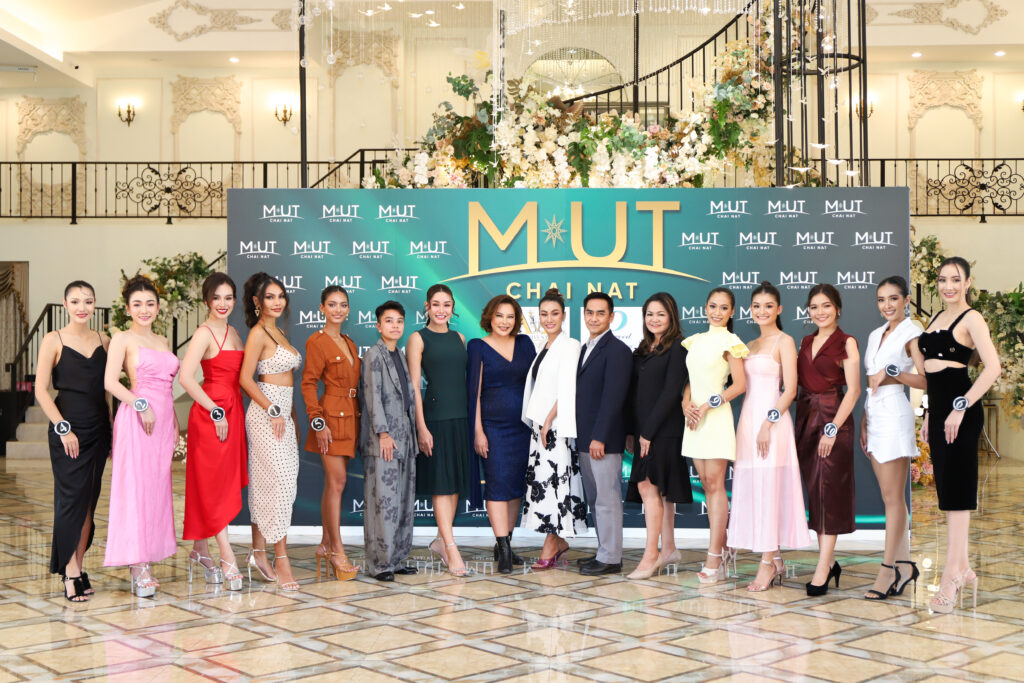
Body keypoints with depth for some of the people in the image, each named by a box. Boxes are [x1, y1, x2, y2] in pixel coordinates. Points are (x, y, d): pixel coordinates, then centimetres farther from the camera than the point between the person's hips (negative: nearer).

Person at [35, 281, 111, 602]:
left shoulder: (103, 340, 10)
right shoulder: (54, 340, -2)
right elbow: (41, 390, -6)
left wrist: (110, 428, 10)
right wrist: (63, 428, -13)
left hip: (98, 428, 4)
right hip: (68, 427, -4)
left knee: (90, 499, 6)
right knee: (71, 496, -5)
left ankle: (78, 565, 14)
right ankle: (70, 571, 1)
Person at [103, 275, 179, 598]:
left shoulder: (163, 341, 19)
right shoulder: (122, 339, 0)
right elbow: (110, 382, -11)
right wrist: (140, 404, -20)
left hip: (164, 419, 7)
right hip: (137, 419, -7)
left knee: (157, 490, 7)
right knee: (136, 488, -8)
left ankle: (144, 564, 13)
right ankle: (139, 568, -5)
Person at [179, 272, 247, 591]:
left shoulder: (232, 332, 14)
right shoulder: (204, 333, -11)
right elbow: (185, 377, -20)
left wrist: (235, 412, 9)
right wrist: (215, 410, -18)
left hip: (231, 413, 8)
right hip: (210, 417, -8)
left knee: (224, 484, 12)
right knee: (214, 485, -4)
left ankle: (200, 552, 22)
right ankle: (228, 559, -3)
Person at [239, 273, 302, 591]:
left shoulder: (278, 331, 17)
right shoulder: (258, 333, -9)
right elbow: (246, 379, -14)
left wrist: (292, 419, 20)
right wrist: (273, 410, -17)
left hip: (281, 414, 8)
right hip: (267, 413, -8)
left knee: (266, 484, 9)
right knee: (280, 481, -9)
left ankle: (259, 553, 15)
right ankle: (281, 559, -6)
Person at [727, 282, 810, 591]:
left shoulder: (784, 341, -3)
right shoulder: (750, 345, 18)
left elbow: (790, 390, -10)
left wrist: (769, 422, -18)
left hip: (772, 420, -7)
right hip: (748, 420, 7)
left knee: (768, 489, -8)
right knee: (752, 490, 5)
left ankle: (767, 564, -3)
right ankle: (776, 560, 13)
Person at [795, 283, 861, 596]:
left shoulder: (845, 342, -5)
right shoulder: (806, 342, 14)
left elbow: (853, 390, -11)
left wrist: (833, 428, -17)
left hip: (833, 418, -7)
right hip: (805, 418, 7)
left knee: (828, 490, -7)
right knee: (814, 491, 8)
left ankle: (822, 569, -7)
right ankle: (828, 561, 17)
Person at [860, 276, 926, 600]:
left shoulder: (911, 333, -5)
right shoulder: (876, 335, 17)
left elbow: (927, 380, -12)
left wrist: (892, 372, -19)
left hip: (895, 413, -8)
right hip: (874, 415, 8)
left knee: (893, 497, -6)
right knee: (889, 497, 9)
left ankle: (888, 570, -3)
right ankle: (905, 565, 15)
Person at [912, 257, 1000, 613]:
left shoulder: (971, 319, -7)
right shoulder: (936, 319, 16)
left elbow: (993, 368, -18)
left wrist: (960, 408, -21)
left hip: (960, 415, -8)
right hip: (938, 411, 8)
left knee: (957, 490, -6)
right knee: (947, 489, 11)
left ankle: (951, 577, -4)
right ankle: (963, 568, 20)